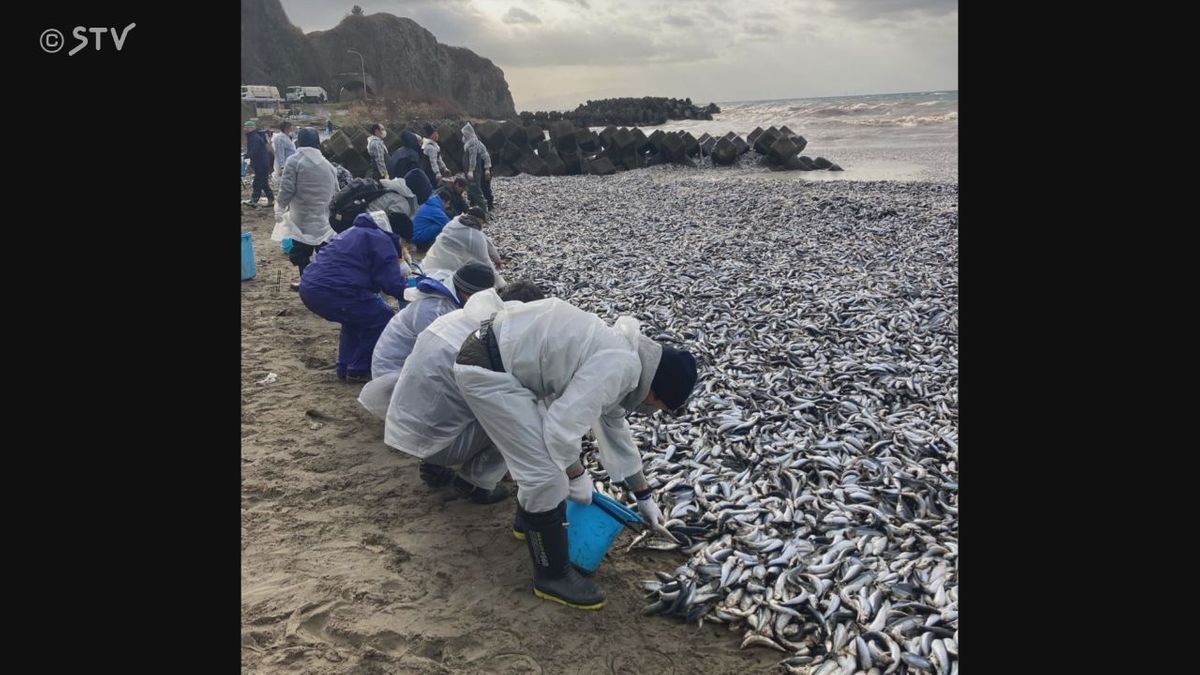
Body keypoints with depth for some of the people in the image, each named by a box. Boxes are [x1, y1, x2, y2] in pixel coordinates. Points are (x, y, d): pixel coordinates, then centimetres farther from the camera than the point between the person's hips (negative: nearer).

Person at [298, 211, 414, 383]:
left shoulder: (357, 230, 26)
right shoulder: (381, 240, -4)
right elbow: (391, 283, -9)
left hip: (309, 287, 10)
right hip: (330, 292, -10)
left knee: (357, 314, 31)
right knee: (383, 319, 4)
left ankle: (345, 367, 31)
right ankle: (359, 371, 11)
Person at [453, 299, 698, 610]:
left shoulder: (619, 353, 13)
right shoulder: (620, 366, -20)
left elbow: (614, 426, 24)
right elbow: (564, 428, -22)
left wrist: (644, 495, 29)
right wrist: (577, 476, -2)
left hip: (504, 354, 10)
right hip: (485, 369, -10)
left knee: (541, 453, 26)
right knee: (547, 473, -6)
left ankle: (530, 521, 48)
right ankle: (553, 576, 11)